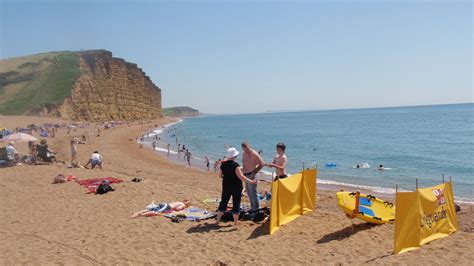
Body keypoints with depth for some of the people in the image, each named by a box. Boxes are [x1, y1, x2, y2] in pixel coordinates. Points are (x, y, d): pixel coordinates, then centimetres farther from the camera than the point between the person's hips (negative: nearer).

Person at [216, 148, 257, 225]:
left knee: (223, 202, 15)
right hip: (236, 187, -5)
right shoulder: (235, 165, -18)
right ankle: (236, 222, 9)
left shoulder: (223, 164, 1)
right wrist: (251, 181, -21)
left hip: (226, 186, 5)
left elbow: (220, 175, 12)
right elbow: (241, 177, -23)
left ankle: (218, 219, 20)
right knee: (236, 204, 5)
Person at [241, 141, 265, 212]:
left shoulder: (254, 154, -14)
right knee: (248, 192, 14)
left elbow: (262, 163, -13)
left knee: (253, 192, -7)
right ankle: (252, 207, 25)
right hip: (246, 175, 8)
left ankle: (256, 209, 2)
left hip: (251, 175, -8)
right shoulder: (244, 154, 11)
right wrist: (243, 170, 12)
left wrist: (255, 171, -14)